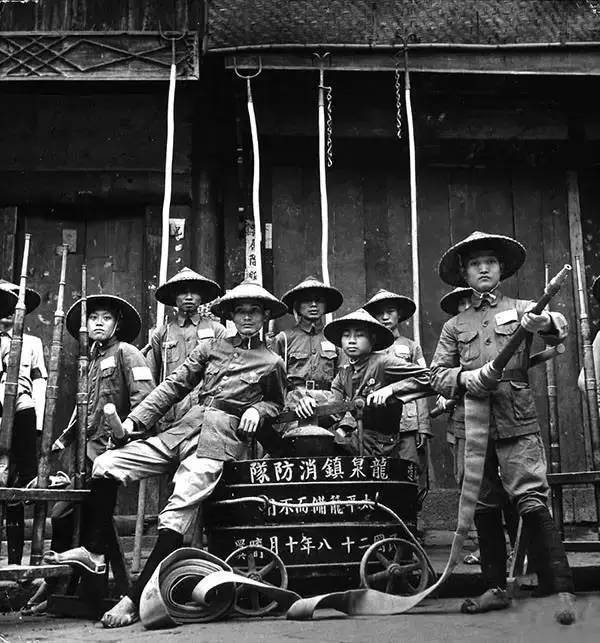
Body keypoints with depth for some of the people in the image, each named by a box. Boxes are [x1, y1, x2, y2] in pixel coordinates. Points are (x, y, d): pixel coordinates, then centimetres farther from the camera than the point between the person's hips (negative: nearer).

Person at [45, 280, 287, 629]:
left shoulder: (272, 362, 8)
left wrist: (256, 410, -2)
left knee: (177, 514, -20)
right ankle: (95, 551, 3)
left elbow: (276, 403, 21)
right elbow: (174, 385, 13)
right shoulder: (211, 347, 15)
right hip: (185, 427, 5)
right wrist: (136, 418, 6)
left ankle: (135, 599, -14)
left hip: (223, 439, -5)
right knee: (107, 464, -9)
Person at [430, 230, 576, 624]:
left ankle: (562, 590, -5)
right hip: (473, 424, 3)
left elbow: (559, 329, -9)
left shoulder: (521, 310, 10)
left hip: (517, 421, -3)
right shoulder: (455, 326, 16)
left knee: (533, 502, -11)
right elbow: (437, 375, 12)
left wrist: (545, 323, -32)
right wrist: (465, 377, -9)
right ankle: (496, 588, 19)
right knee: (484, 509, 8)